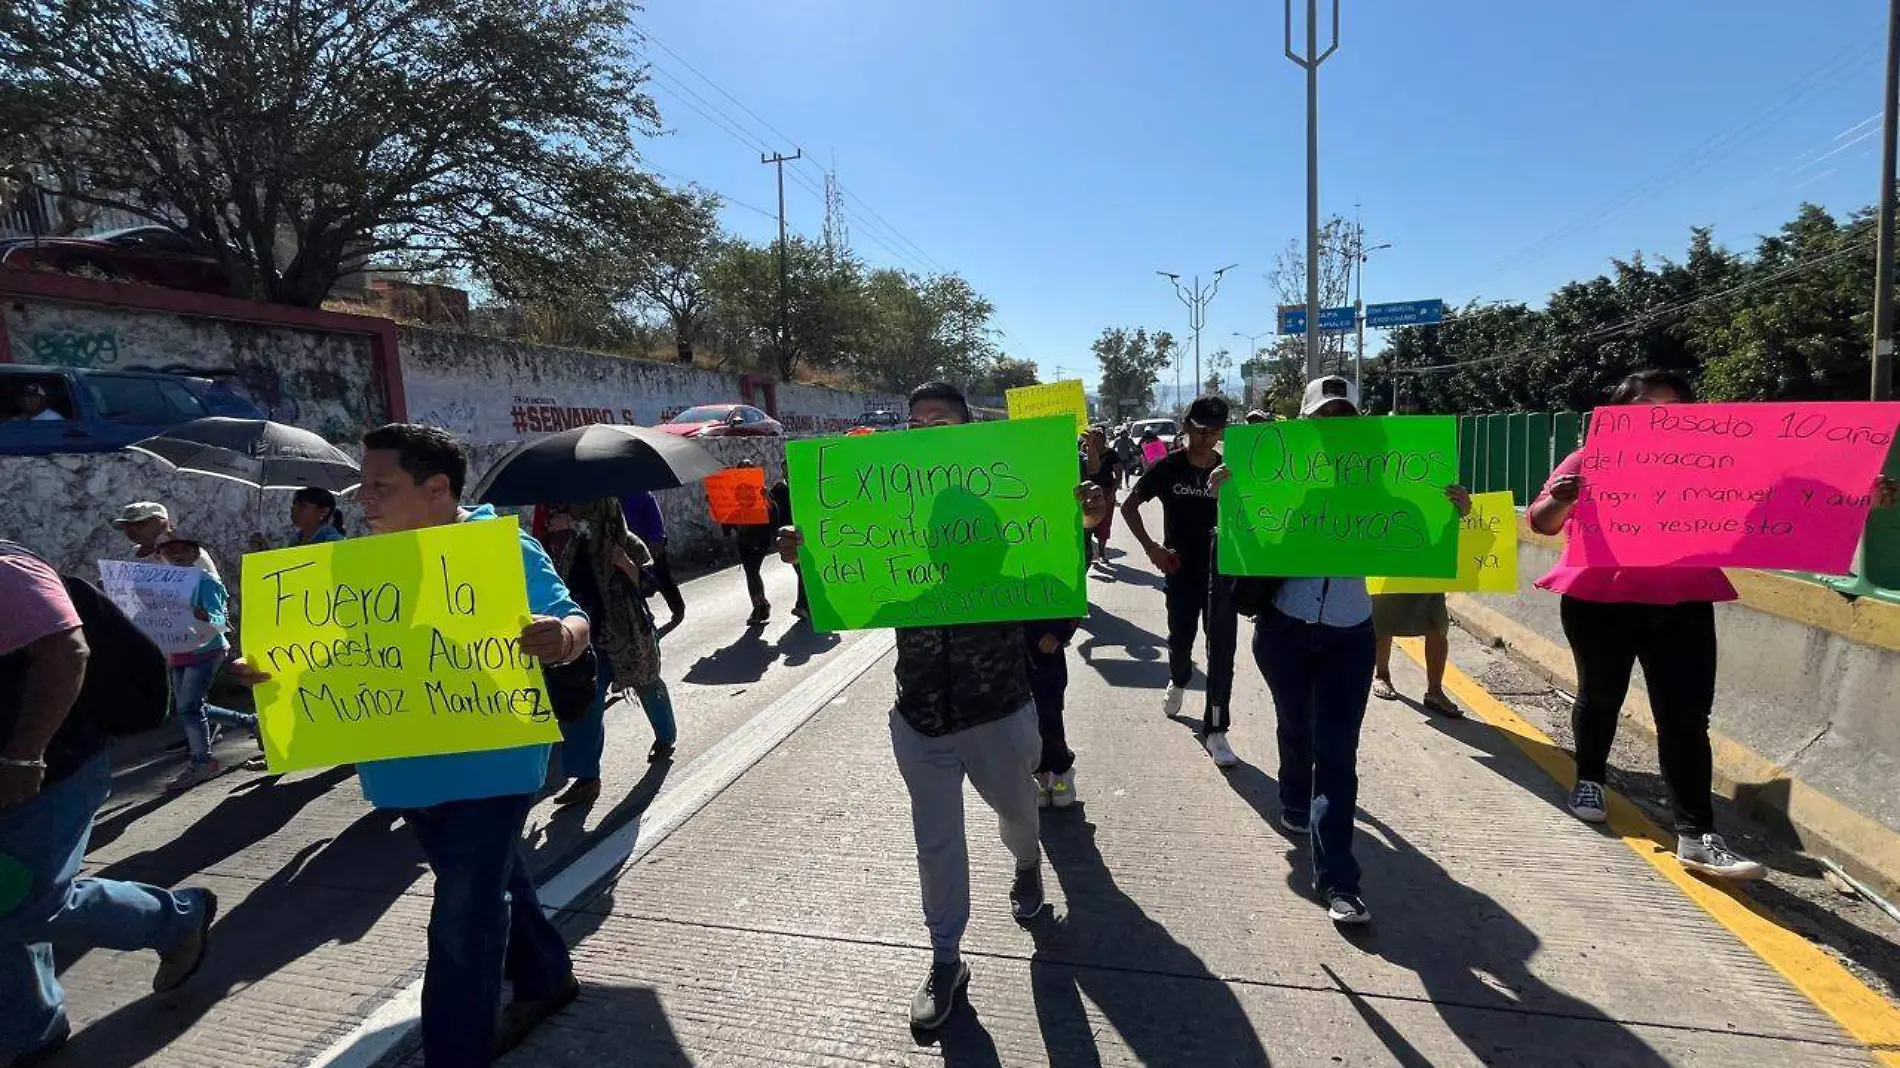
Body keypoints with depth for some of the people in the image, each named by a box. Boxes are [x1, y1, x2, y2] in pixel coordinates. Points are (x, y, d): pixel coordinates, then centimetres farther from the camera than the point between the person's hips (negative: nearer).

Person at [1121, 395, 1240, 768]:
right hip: (1181, 570, 0)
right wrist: (1151, 547, -8)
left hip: (1222, 570, 0)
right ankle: (1178, 682, 49)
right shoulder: (1167, 467, -6)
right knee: (1180, 638, 13)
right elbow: (1129, 505, 1)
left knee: (1222, 648, -4)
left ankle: (1215, 730, 5)